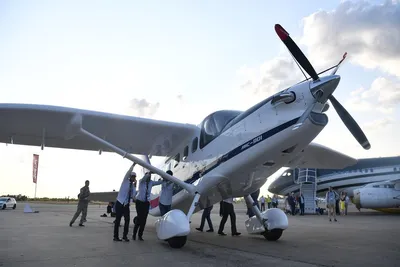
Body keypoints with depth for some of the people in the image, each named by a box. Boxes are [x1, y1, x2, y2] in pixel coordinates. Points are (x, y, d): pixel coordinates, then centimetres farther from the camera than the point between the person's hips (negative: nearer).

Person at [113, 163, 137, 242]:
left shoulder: (133, 185, 7)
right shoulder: (125, 181, -3)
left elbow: (133, 196, -3)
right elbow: (128, 173, -22)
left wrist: (134, 186, -9)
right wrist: (133, 165, -31)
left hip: (126, 204, 4)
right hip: (120, 203, -4)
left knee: (127, 219, -4)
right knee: (118, 220, 0)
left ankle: (125, 236, 8)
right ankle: (116, 236, 11)